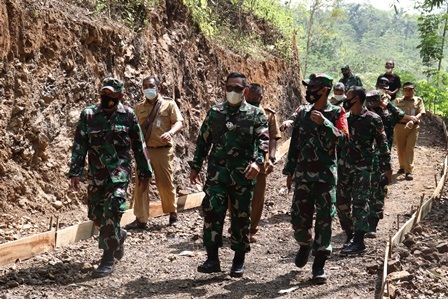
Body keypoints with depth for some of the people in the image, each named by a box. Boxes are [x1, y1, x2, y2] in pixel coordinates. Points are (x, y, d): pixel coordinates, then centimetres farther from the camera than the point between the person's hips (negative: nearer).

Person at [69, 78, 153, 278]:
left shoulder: (128, 115, -1)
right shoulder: (88, 115, 1)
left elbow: (139, 145, 6)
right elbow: (79, 145, 1)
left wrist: (144, 171, 8)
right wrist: (74, 172, -5)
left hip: (119, 171, -3)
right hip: (96, 173, 3)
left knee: (112, 210, -17)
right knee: (96, 214, 11)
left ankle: (108, 259, -7)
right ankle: (117, 236, 42)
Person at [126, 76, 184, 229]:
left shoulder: (169, 104, 4)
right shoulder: (139, 107, 13)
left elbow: (178, 122, -5)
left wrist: (170, 133, -24)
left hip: (163, 150, -2)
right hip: (143, 150, 3)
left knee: (166, 184, 6)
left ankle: (173, 213, 26)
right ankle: (141, 219, 4)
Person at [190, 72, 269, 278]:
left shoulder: (255, 114, 3)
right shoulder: (214, 112, 11)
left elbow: (263, 141, -9)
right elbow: (203, 141, 15)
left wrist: (257, 161, -26)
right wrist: (195, 166, 13)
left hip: (243, 174, -2)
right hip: (217, 171, 2)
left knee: (241, 216, 6)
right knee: (212, 211, -9)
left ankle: (239, 261, 18)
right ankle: (212, 259, -2)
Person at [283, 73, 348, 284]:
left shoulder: (336, 113, -2)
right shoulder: (302, 113, 9)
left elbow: (342, 137, -17)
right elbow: (294, 144, 13)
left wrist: (324, 122, -27)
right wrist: (289, 171, 13)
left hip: (325, 175, -4)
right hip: (303, 174, 4)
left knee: (324, 220, -2)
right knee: (298, 218, 5)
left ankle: (319, 264, 6)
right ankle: (305, 245, 36)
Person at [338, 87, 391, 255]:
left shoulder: (373, 119, -8)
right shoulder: (345, 117, 8)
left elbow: (382, 144, -6)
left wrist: (386, 167, -5)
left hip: (363, 168, -6)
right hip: (344, 166, 6)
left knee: (360, 203, -6)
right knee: (341, 202, 8)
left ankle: (358, 241, -3)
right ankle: (350, 234, 23)